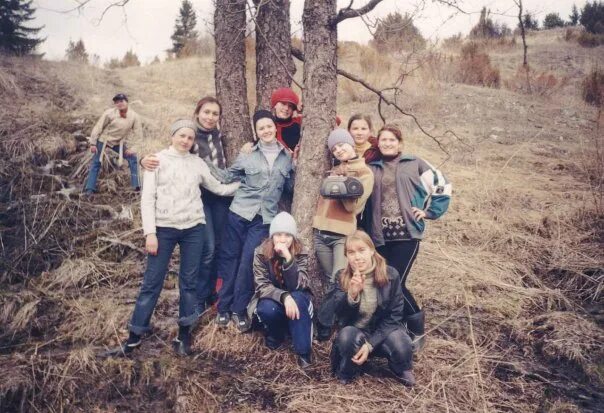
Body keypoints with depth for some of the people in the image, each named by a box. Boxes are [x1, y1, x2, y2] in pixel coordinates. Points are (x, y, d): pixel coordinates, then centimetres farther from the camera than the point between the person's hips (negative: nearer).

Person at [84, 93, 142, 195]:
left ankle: (137, 186, -2)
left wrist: (133, 148, -11)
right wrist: (93, 143, -14)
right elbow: (98, 127, -15)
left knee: (133, 158, -8)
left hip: (119, 142, 2)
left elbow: (138, 133, -10)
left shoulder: (134, 116, -19)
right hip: (103, 140, -2)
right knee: (96, 163, -1)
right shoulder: (109, 113, -24)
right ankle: (89, 189, 7)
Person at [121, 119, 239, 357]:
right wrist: (150, 232, -9)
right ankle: (135, 334, 13)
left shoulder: (197, 163, 8)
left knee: (188, 281, 7)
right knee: (152, 282, 0)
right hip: (164, 229, -2)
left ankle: (184, 333, 18)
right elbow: (147, 198, -2)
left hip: (193, 228, 3)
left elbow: (218, 188, 17)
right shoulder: (158, 160, 1)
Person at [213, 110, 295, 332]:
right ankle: (224, 307, 18)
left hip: (264, 218, 0)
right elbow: (226, 177, 10)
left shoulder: (287, 157, 8)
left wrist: (296, 165, 2)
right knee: (229, 259, 4)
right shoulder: (247, 155, 3)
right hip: (239, 212, 0)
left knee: (248, 262, -3)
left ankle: (239, 310, 13)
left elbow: (290, 187, 16)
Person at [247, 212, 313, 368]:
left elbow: (296, 286, -27)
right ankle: (275, 335, 1)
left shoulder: (301, 253, -17)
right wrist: (284, 297, -37)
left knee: (297, 298, -34)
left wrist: (288, 259, -40)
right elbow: (262, 286, -19)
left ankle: (303, 352, -24)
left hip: (295, 299, 0)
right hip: (271, 298, 0)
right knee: (268, 309, -33)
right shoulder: (261, 252, -16)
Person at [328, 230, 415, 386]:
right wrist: (351, 295, -39)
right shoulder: (342, 278, -8)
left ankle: (402, 371, 4)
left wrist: (370, 344, -21)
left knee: (400, 344, -33)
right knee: (346, 335, -34)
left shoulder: (390, 275, -12)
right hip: (355, 332, 0)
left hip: (383, 332, 0)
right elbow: (338, 316, -18)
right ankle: (346, 374, -4)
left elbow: (394, 315, -11)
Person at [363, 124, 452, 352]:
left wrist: (429, 212, 3)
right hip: (380, 236, 4)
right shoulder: (371, 168, 13)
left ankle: (417, 329, 13)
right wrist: (365, 229, 5)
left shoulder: (414, 164, 6)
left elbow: (442, 184, 9)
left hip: (406, 234, -3)